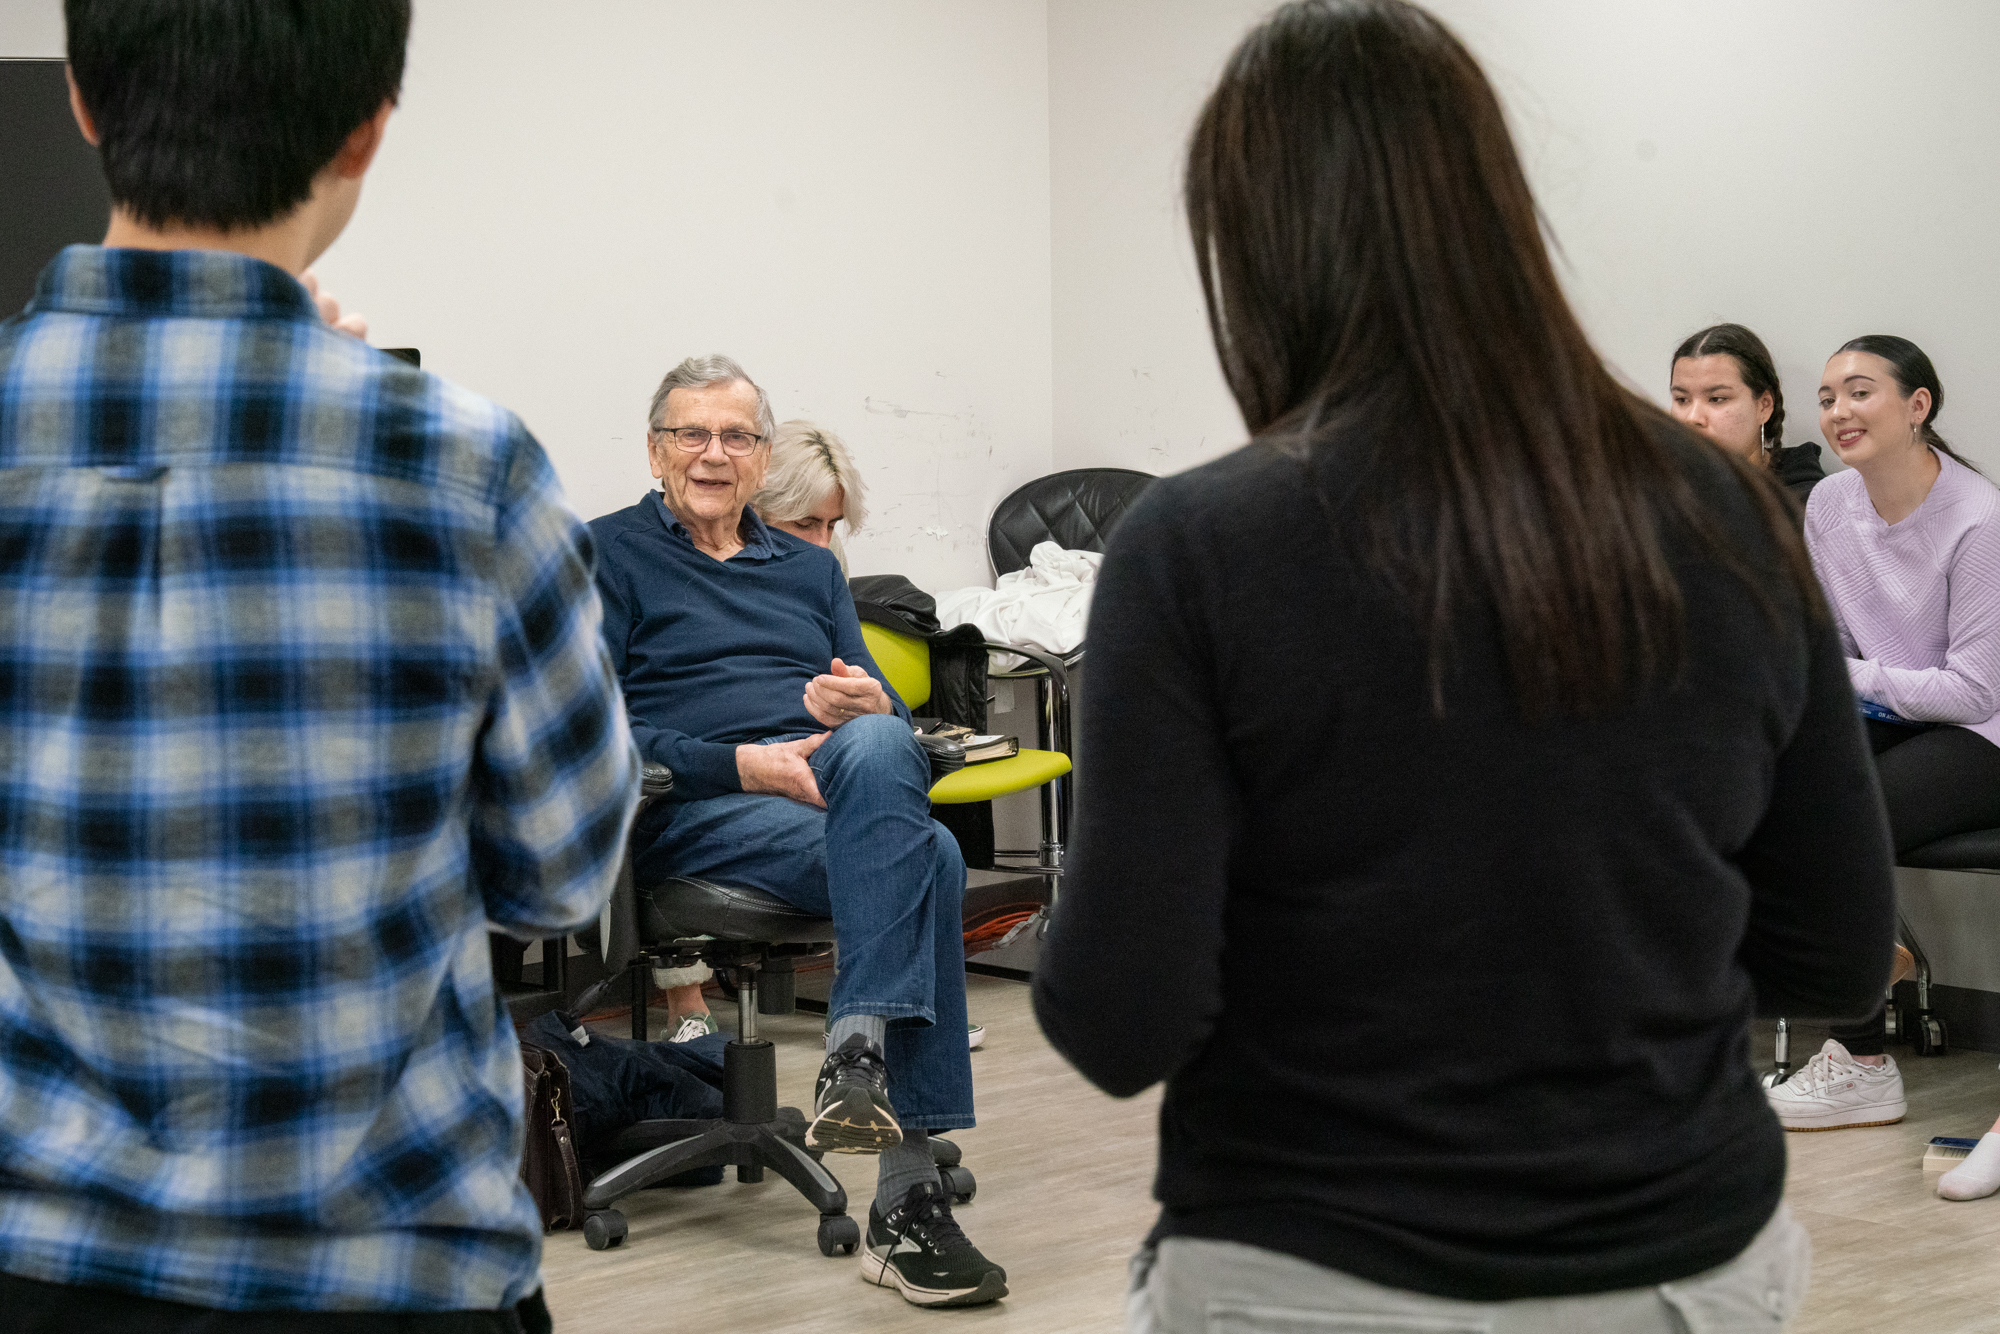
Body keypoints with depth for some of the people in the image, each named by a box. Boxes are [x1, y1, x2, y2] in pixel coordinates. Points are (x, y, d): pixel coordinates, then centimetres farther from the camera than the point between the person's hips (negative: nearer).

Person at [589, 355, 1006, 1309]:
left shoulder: (809, 569, 29)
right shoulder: (610, 554, 12)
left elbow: (896, 720, 21)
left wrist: (865, 708, -5)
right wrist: (743, 764, -14)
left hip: (850, 794, 5)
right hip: (695, 811, -4)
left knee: (875, 747, -35)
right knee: (926, 855, -33)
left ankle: (859, 1052, -41)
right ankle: (906, 1198, -39)